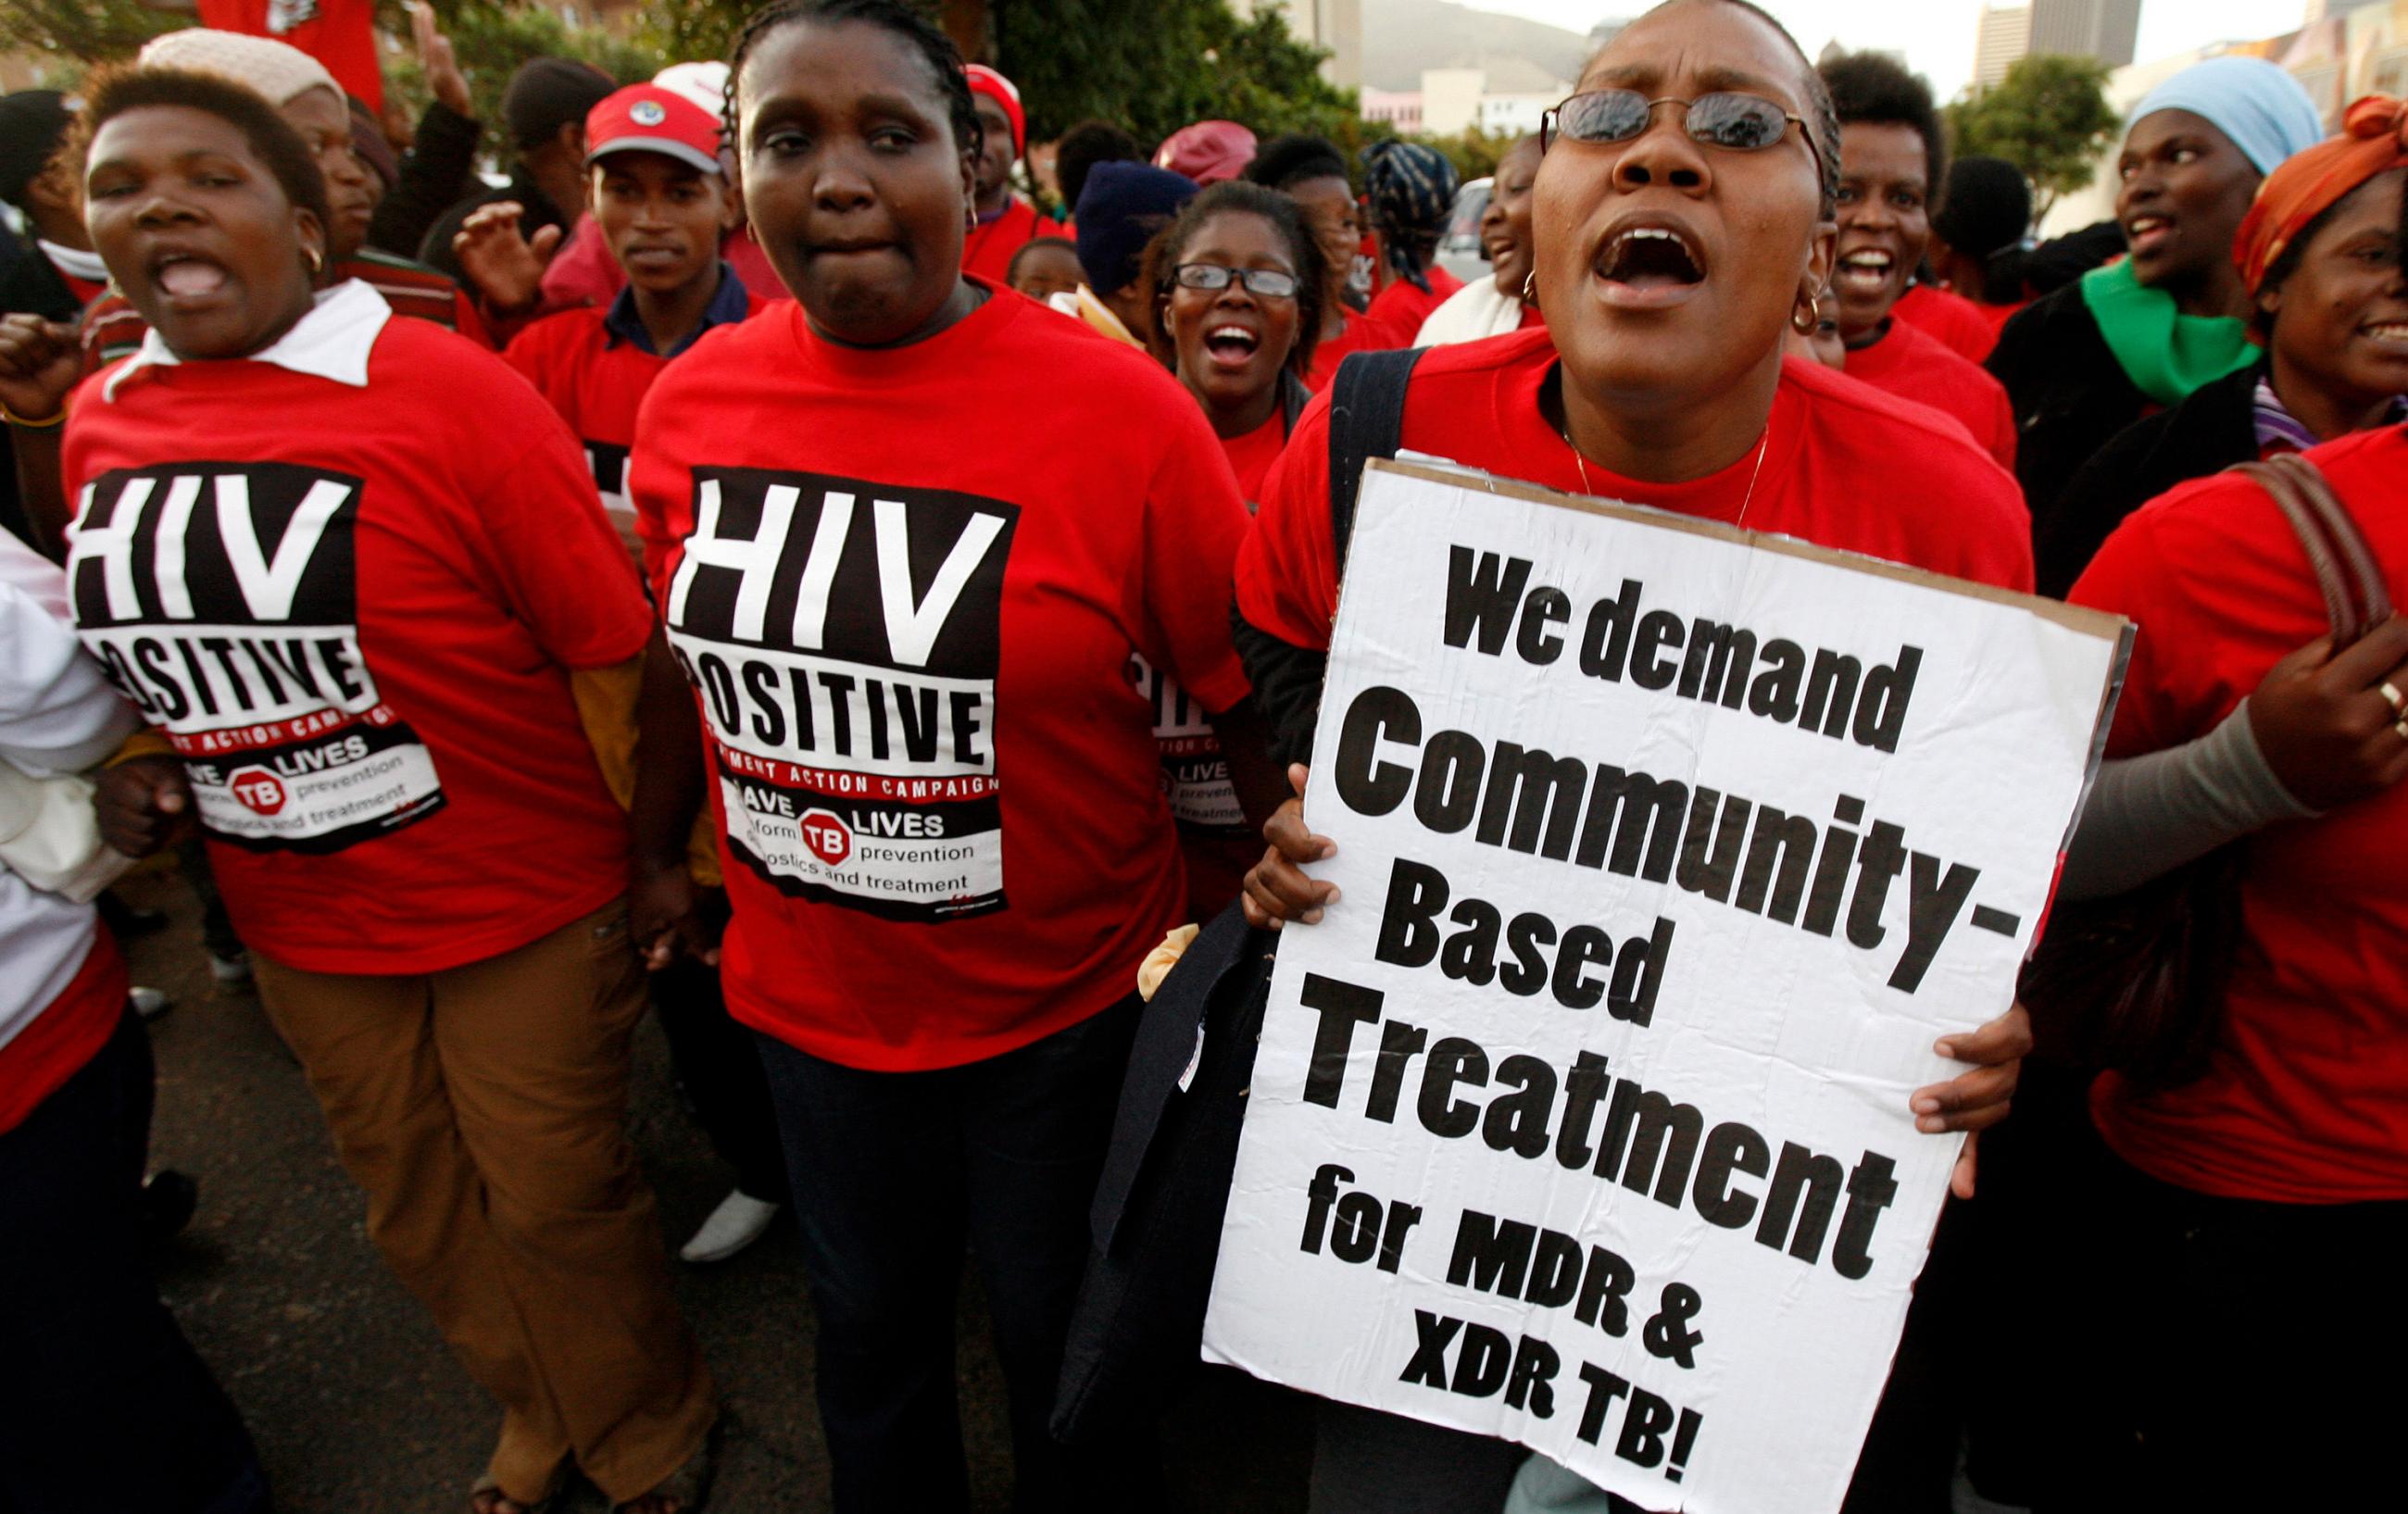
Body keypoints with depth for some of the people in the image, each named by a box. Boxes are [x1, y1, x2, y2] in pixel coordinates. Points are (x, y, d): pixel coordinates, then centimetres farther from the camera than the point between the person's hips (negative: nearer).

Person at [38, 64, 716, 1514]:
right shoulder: (99, 421, 3)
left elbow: (612, 650, -16)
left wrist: (659, 866, -13)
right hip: (301, 928, 6)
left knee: (556, 1199, 11)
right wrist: (145, 767, -1)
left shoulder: (447, 390, -17)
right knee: (418, 1206, 22)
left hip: (525, 907, -6)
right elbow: (164, 646, 18)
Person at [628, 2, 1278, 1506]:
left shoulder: (1121, 410, -19)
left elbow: (1251, 698, -13)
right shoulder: (691, 401, -5)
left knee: (1060, 1331, 22)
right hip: (805, 991, 4)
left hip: (1063, 1002, -3)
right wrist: (663, 853, 18)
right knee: (868, 1321, 27)